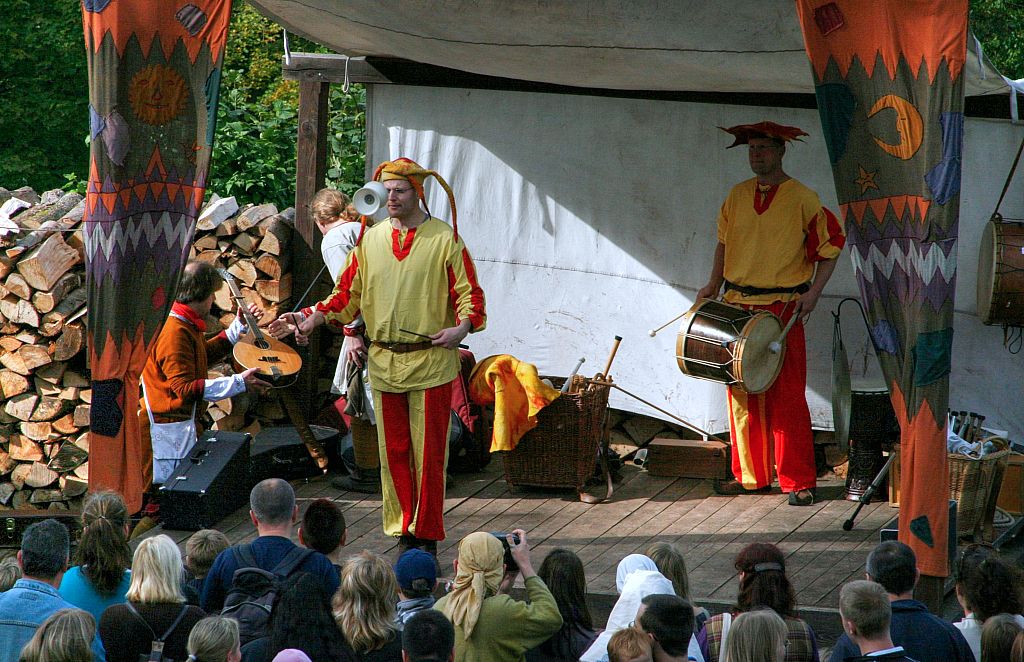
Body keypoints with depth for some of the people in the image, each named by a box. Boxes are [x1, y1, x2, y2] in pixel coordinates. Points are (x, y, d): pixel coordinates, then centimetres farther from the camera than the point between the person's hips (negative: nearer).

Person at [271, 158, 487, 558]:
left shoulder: (444, 239, -2)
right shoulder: (370, 241, 10)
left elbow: (469, 293, -3)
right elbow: (347, 295, 11)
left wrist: (463, 326, -23)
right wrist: (311, 320, -4)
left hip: (430, 363, -4)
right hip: (384, 363, 4)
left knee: (428, 453, -2)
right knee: (393, 452, 7)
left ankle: (427, 536, 7)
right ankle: (404, 534, 16)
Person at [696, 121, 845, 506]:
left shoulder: (802, 200, -5)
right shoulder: (737, 196, 9)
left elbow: (830, 247, 0)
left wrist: (813, 293, -10)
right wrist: (714, 284, 9)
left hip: (783, 308, -5)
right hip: (737, 305, 5)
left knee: (787, 396, -6)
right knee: (742, 394, 7)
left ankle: (798, 482, -1)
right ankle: (750, 475, 16)